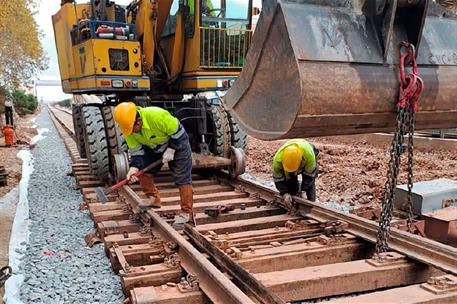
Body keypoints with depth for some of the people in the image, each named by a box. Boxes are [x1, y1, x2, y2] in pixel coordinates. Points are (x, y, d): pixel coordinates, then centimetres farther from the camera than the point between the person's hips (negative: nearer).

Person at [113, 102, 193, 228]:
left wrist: (171, 150, -24)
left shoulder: (157, 116, -39)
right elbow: (135, 150, -12)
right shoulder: (128, 128, -19)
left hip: (177, 143, -6)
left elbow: (178, 132, -27)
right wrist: (134, 167, -27)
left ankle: (186, 212, 0)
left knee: (182, 178, -8)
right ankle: (154, 199, 20)